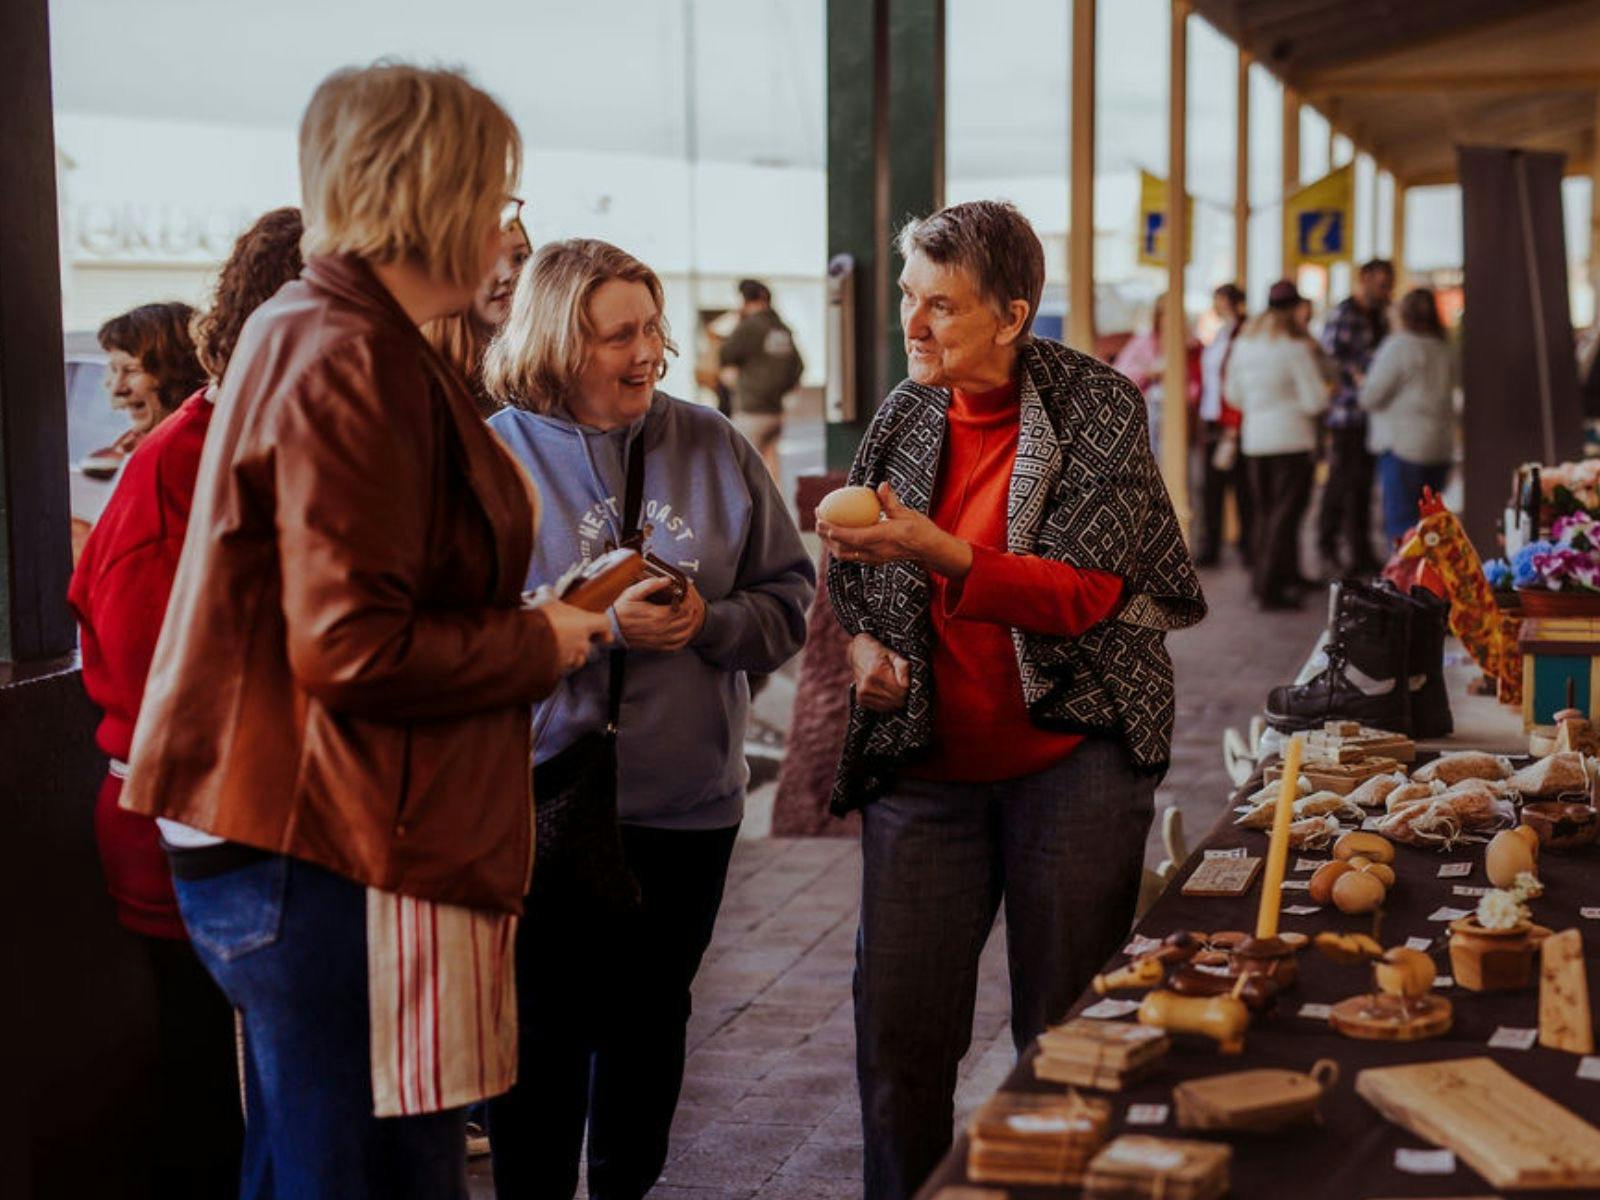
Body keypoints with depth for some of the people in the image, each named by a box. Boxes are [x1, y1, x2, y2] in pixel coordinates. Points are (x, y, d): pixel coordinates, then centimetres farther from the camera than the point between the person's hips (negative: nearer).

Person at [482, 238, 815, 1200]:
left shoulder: (713, 446, 4)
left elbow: (790, 595, 7)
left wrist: (711, 621, -13)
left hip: (689, 795, 3)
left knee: (651, 1021, 16)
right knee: (545, 1029, 4)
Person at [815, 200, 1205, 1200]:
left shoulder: (1097, 409, -8)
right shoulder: (906, 416, 6)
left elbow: (1086, 593, -16)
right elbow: (859, 569, 21)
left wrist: (938, 553, -27)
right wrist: (863, 639, 0)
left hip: (1072, 753, -3)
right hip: (927, 760, 4)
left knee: (1069, 1032, 4)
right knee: (898, 1029, 2)